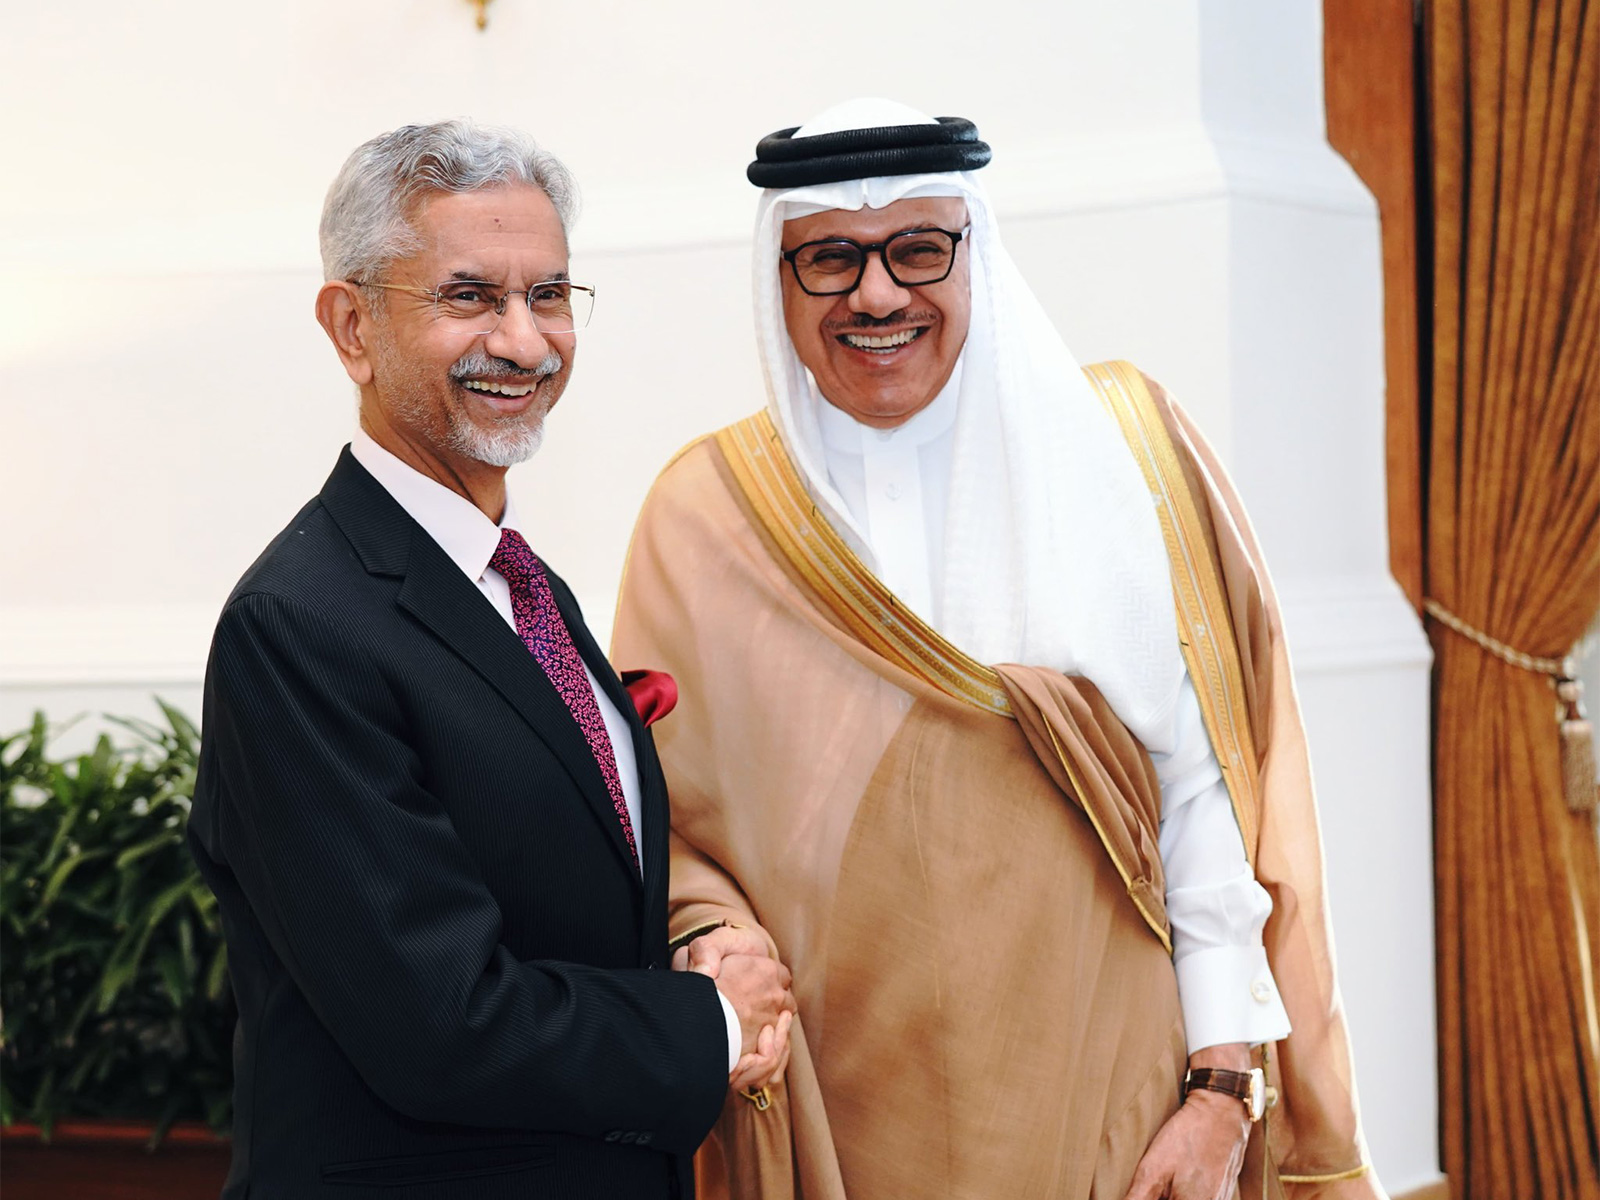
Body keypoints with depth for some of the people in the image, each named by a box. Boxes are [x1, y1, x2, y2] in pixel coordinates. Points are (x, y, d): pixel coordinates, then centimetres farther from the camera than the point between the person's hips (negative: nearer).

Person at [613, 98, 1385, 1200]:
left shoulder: (1122, 447, -1)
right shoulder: (707, 514, 0)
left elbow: (1209, 790, -3)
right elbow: (660, 814, 5)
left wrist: (1227, 1089, -8)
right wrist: (715, 928, -16)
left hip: (1117, 1110, 0)